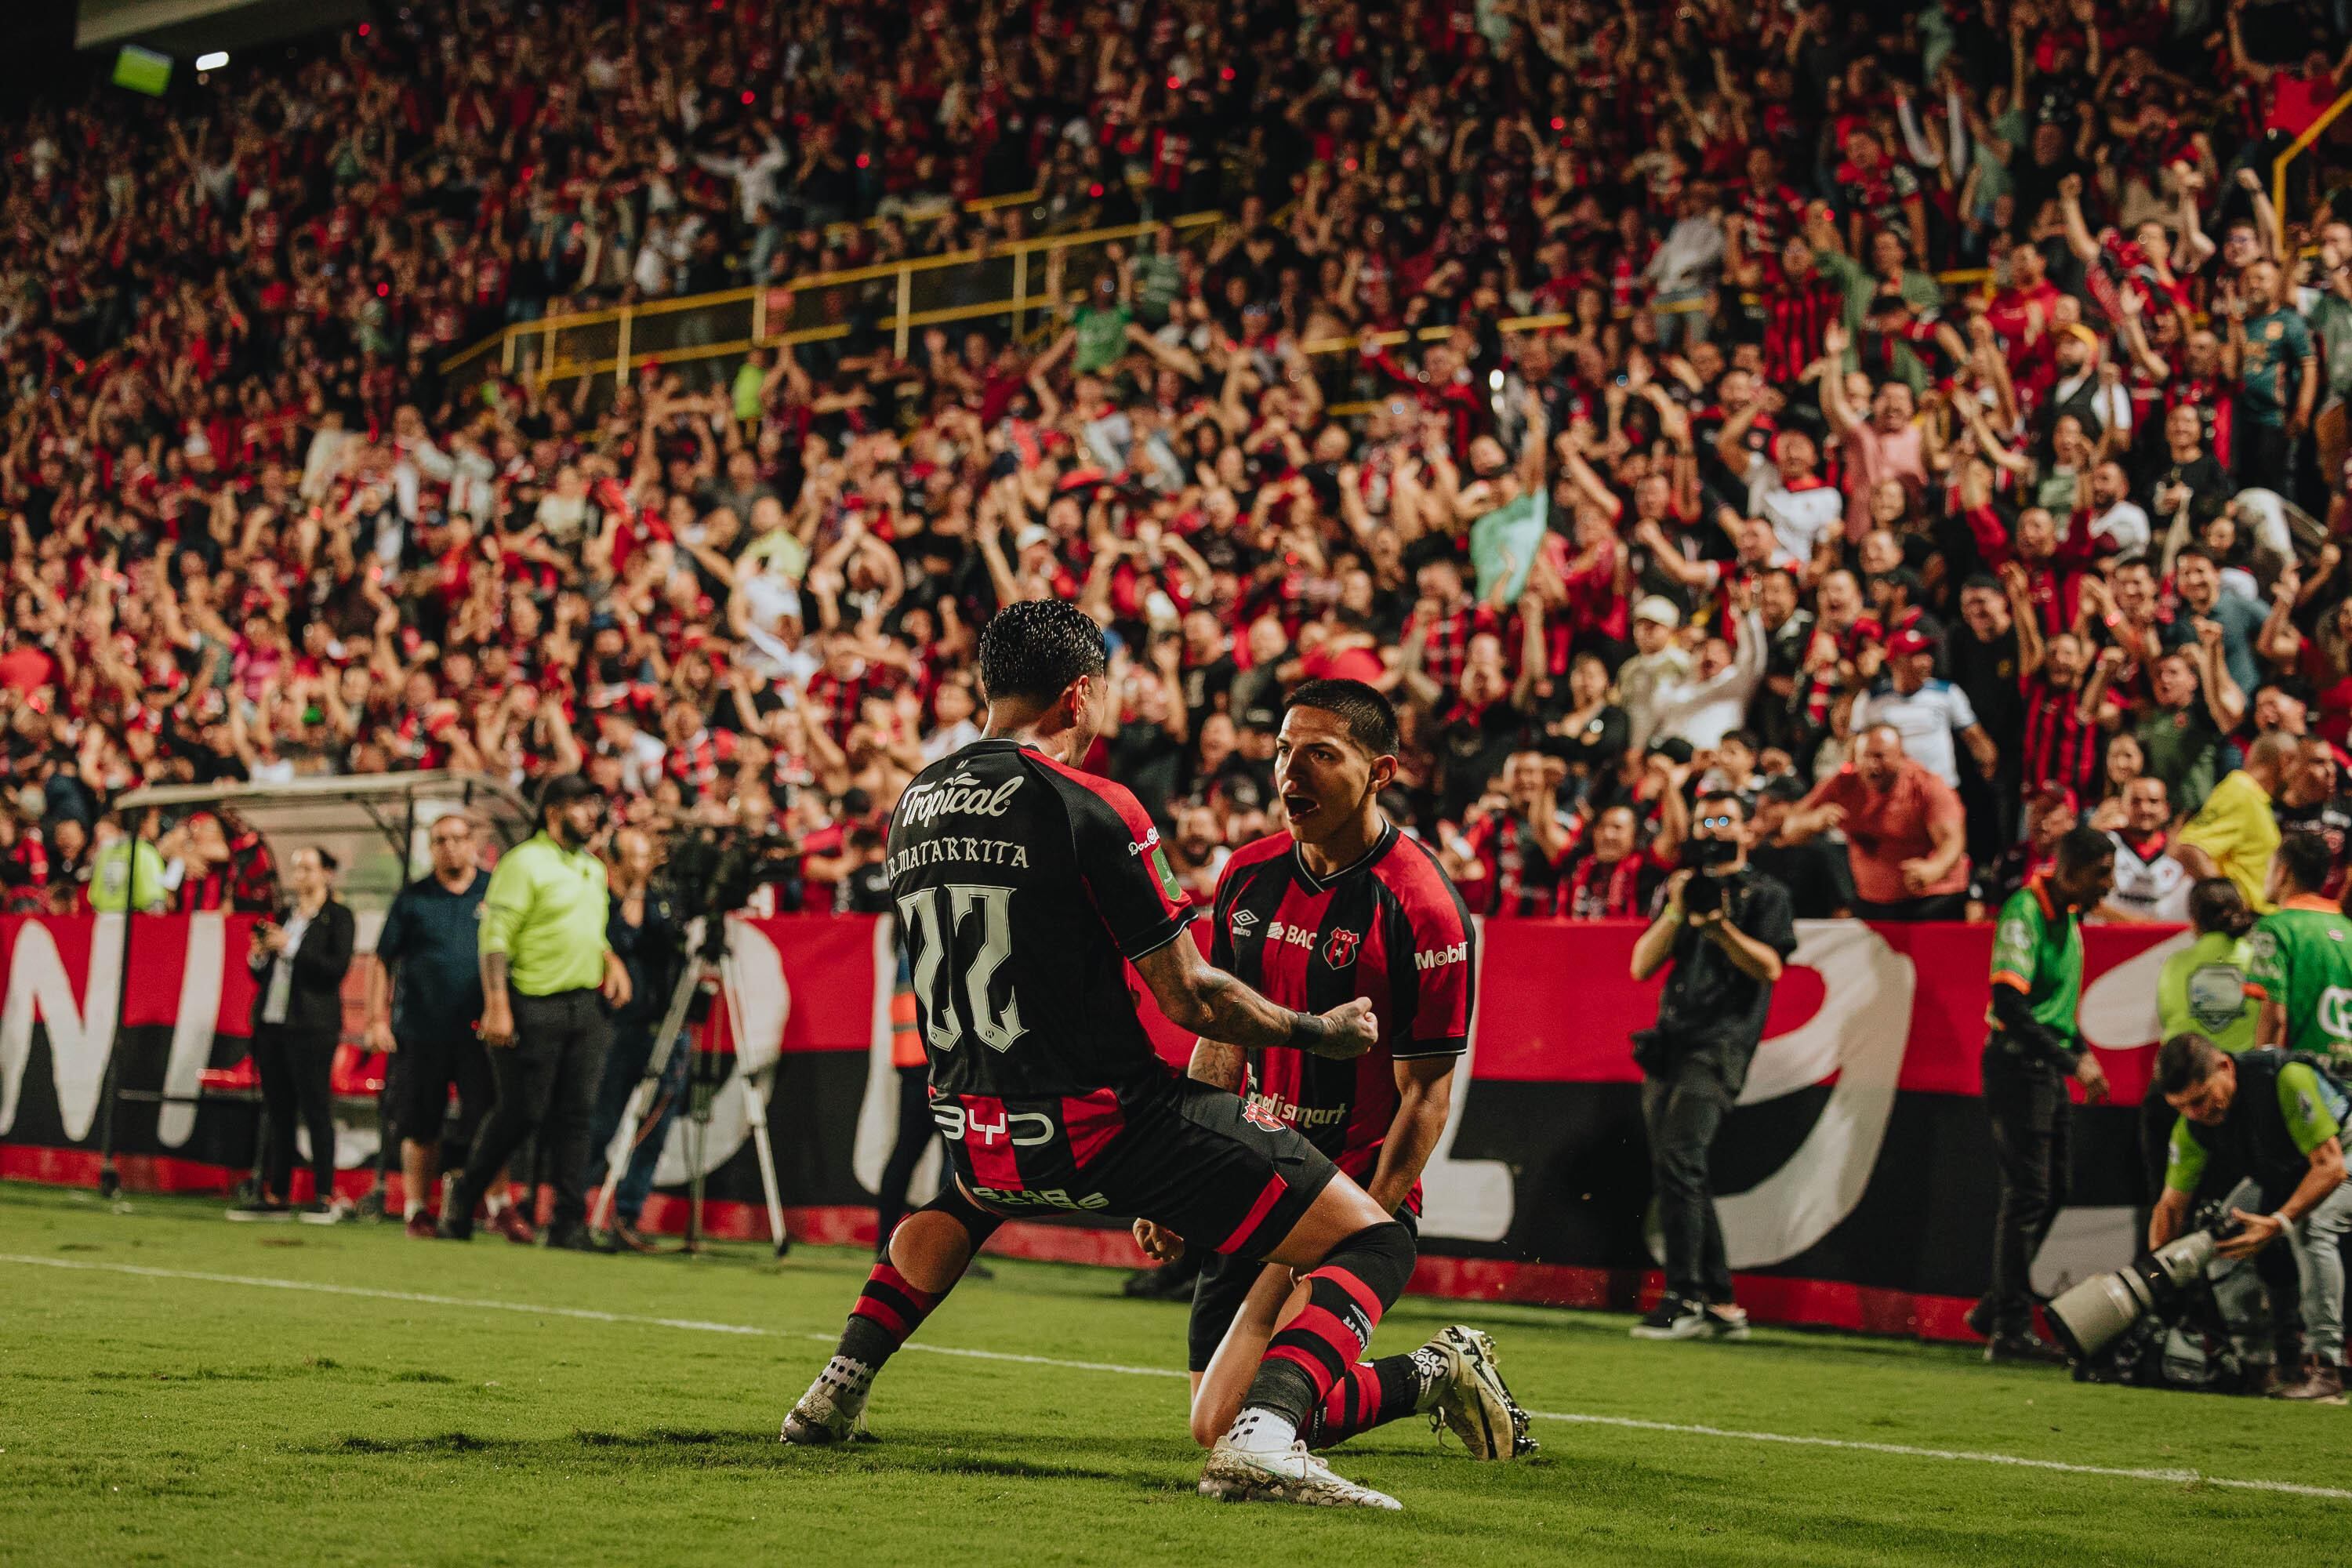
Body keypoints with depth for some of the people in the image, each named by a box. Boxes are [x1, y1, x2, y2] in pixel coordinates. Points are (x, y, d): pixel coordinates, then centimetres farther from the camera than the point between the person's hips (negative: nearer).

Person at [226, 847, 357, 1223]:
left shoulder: (338, 917, -1)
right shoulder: (284, 916, 19)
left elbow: (336, 968, -14)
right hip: (271, 1023, 7)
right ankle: (275, 1196, 10)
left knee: (316, 1111, -7)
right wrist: (258, 955, 1)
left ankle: (325, 1197, -6)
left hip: (311, 1026, -7)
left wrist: (290, 947, -14)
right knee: (276, 1112, 8)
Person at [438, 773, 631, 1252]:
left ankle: (569, 1222, 3)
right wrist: (497, 1005, -20)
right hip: (533, 1006, -7)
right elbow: (495, 937, -12)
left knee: (577, 1112, 1)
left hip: (586, 1005, 7)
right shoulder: (524, 862, -7)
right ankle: (461, 1204, 14)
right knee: (521, 1112, -4)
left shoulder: (594, 868, 17)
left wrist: (612, 960, 9)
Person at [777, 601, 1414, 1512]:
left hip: (979, 1132, 7)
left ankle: (835, 1393, 34)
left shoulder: (913, 804, 7)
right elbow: (1191, 1001, -13)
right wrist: (1323, 1033, 3)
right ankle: (1262, 1437, -27)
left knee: (960, 1197, 45)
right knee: (1372, 1243, -4)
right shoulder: (1091, 808, -14)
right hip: (1107, 1123, -7)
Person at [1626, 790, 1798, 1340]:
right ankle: (1720, 1304, 12)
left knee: (1678, 1161, -21)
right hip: (1668, 1046, 7)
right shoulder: (1683, 888, 22)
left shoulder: (1765, 893, 7)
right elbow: (1642, 965, 10)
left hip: (1720, 1043, -7)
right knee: (1674, 1172, 6)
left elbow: (1770, 967, -7)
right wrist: (1677, 912, -3)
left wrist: (1718, 925, -18)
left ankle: (1683, 1300, -23)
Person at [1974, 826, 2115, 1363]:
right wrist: (2072, 1063, -24)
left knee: (2054, 1187, 13)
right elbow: (2010, 1006, -24)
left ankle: (1995, 1309, 24)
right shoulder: (2023, 912, -17)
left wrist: (2082, 1052, 10)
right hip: (2017, 1062, -9)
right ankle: (2010, 1329, -2)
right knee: (2027, 1193, -8)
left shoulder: (2069, 916, 11)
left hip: (2048, 1067, 9)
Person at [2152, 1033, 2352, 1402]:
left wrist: (2279, 1222, -44)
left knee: (2310, 1226, -32)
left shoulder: (2287, 1077, -37)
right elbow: (2171, 1203, -9)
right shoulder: (2192, 1127, -16)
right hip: (2281, 1175, 7)